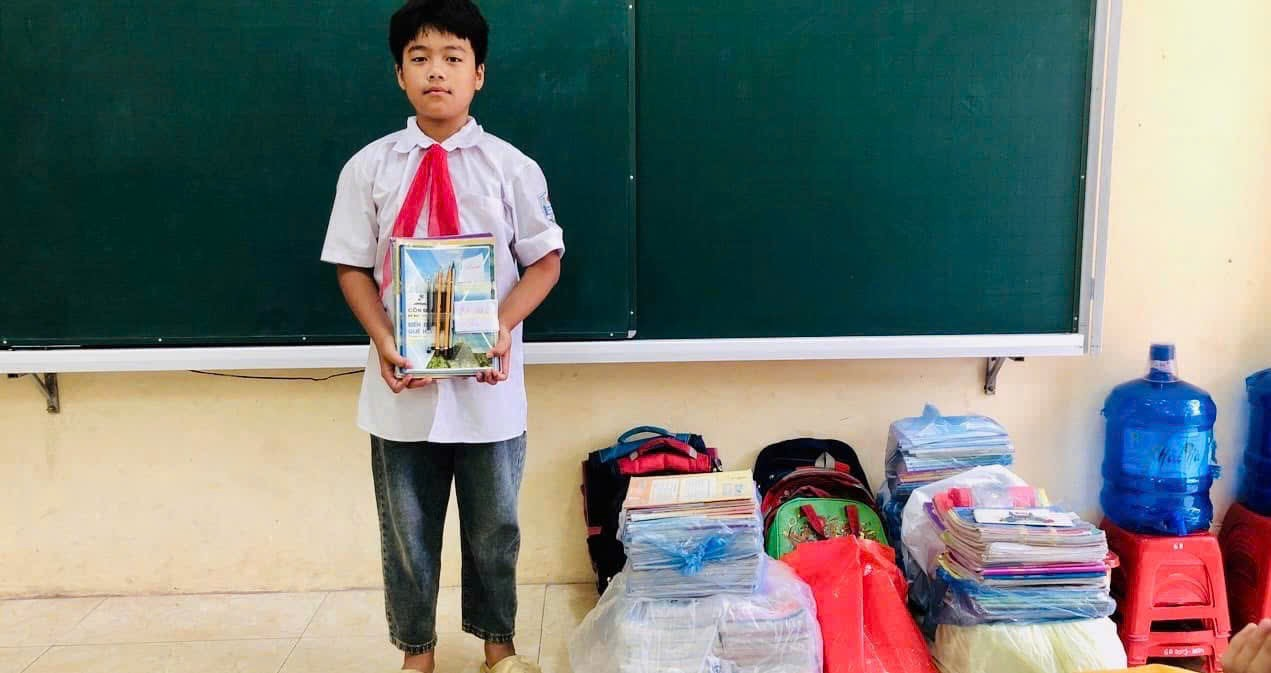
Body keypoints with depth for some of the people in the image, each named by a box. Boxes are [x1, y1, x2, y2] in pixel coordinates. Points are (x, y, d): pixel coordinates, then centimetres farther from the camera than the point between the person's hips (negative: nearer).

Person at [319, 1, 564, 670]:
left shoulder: (510, 166, -1)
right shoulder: (368, 167, 0)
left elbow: (545, 261, 2)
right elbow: (352, 267, 4)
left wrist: (502, 326, -14)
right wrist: (383, 341, -12)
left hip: (488, 383, 0)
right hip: (402, 384, 1)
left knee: (494, 528, 14)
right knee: (407, 532, 12)